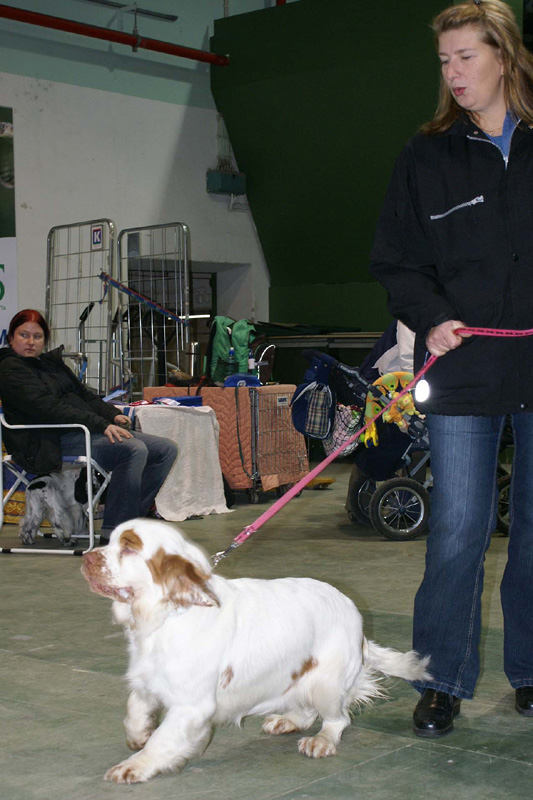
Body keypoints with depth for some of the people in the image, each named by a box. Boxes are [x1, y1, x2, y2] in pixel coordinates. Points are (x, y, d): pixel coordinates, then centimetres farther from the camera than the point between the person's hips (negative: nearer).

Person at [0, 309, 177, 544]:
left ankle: (131, 516, -4)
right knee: (134, 450, -31)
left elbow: (83, 394, 25)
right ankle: (113, 533, -27)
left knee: (166, 450, -2)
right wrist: (101, 425, -23)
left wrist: (112, 414, 4)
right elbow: (48, 408, -17)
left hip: (83, 430, 9)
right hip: (52, 441, -9)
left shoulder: (51, 362, 24)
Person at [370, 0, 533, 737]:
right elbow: (397, 262, 6)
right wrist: (431, 318, -12)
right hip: (464, 371, -1)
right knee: (457, 531, -2)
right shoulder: (427, 158, 7)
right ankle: (444, 683, 11)